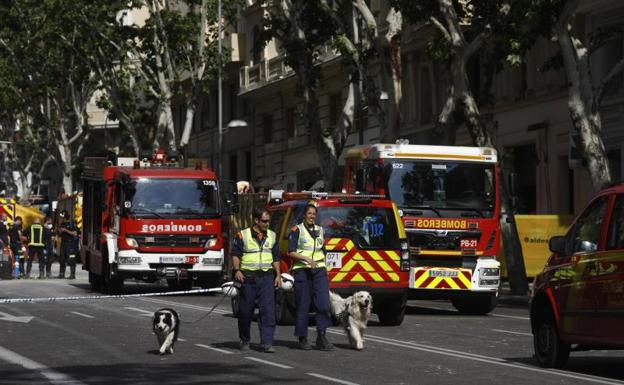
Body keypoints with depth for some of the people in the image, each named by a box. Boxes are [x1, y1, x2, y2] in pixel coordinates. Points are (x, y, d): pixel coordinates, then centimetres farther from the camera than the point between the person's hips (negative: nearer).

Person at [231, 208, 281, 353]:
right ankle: (244, 341, 22)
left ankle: (267, 342, -13)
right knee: (245, 310, 5)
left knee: (268, 310, -9)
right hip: (248, 277, -2)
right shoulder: (243, 235, 1)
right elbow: (235, 254, -1)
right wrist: (237, 270, -15)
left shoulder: (272, 236, 13)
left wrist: (278, 275, 9)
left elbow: (276, 258, 18)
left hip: (266, 277, 2)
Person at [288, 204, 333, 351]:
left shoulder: (319, 230, 16)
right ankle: (303, 339, 8)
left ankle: (321, 338, -7)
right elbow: (291, 252, -8)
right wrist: (307, 259, -20)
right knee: (303, 306, -2)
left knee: (323, 304, -9)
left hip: (319, 270, 4)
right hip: (302, 271, -4)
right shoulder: (296, 230, 0)